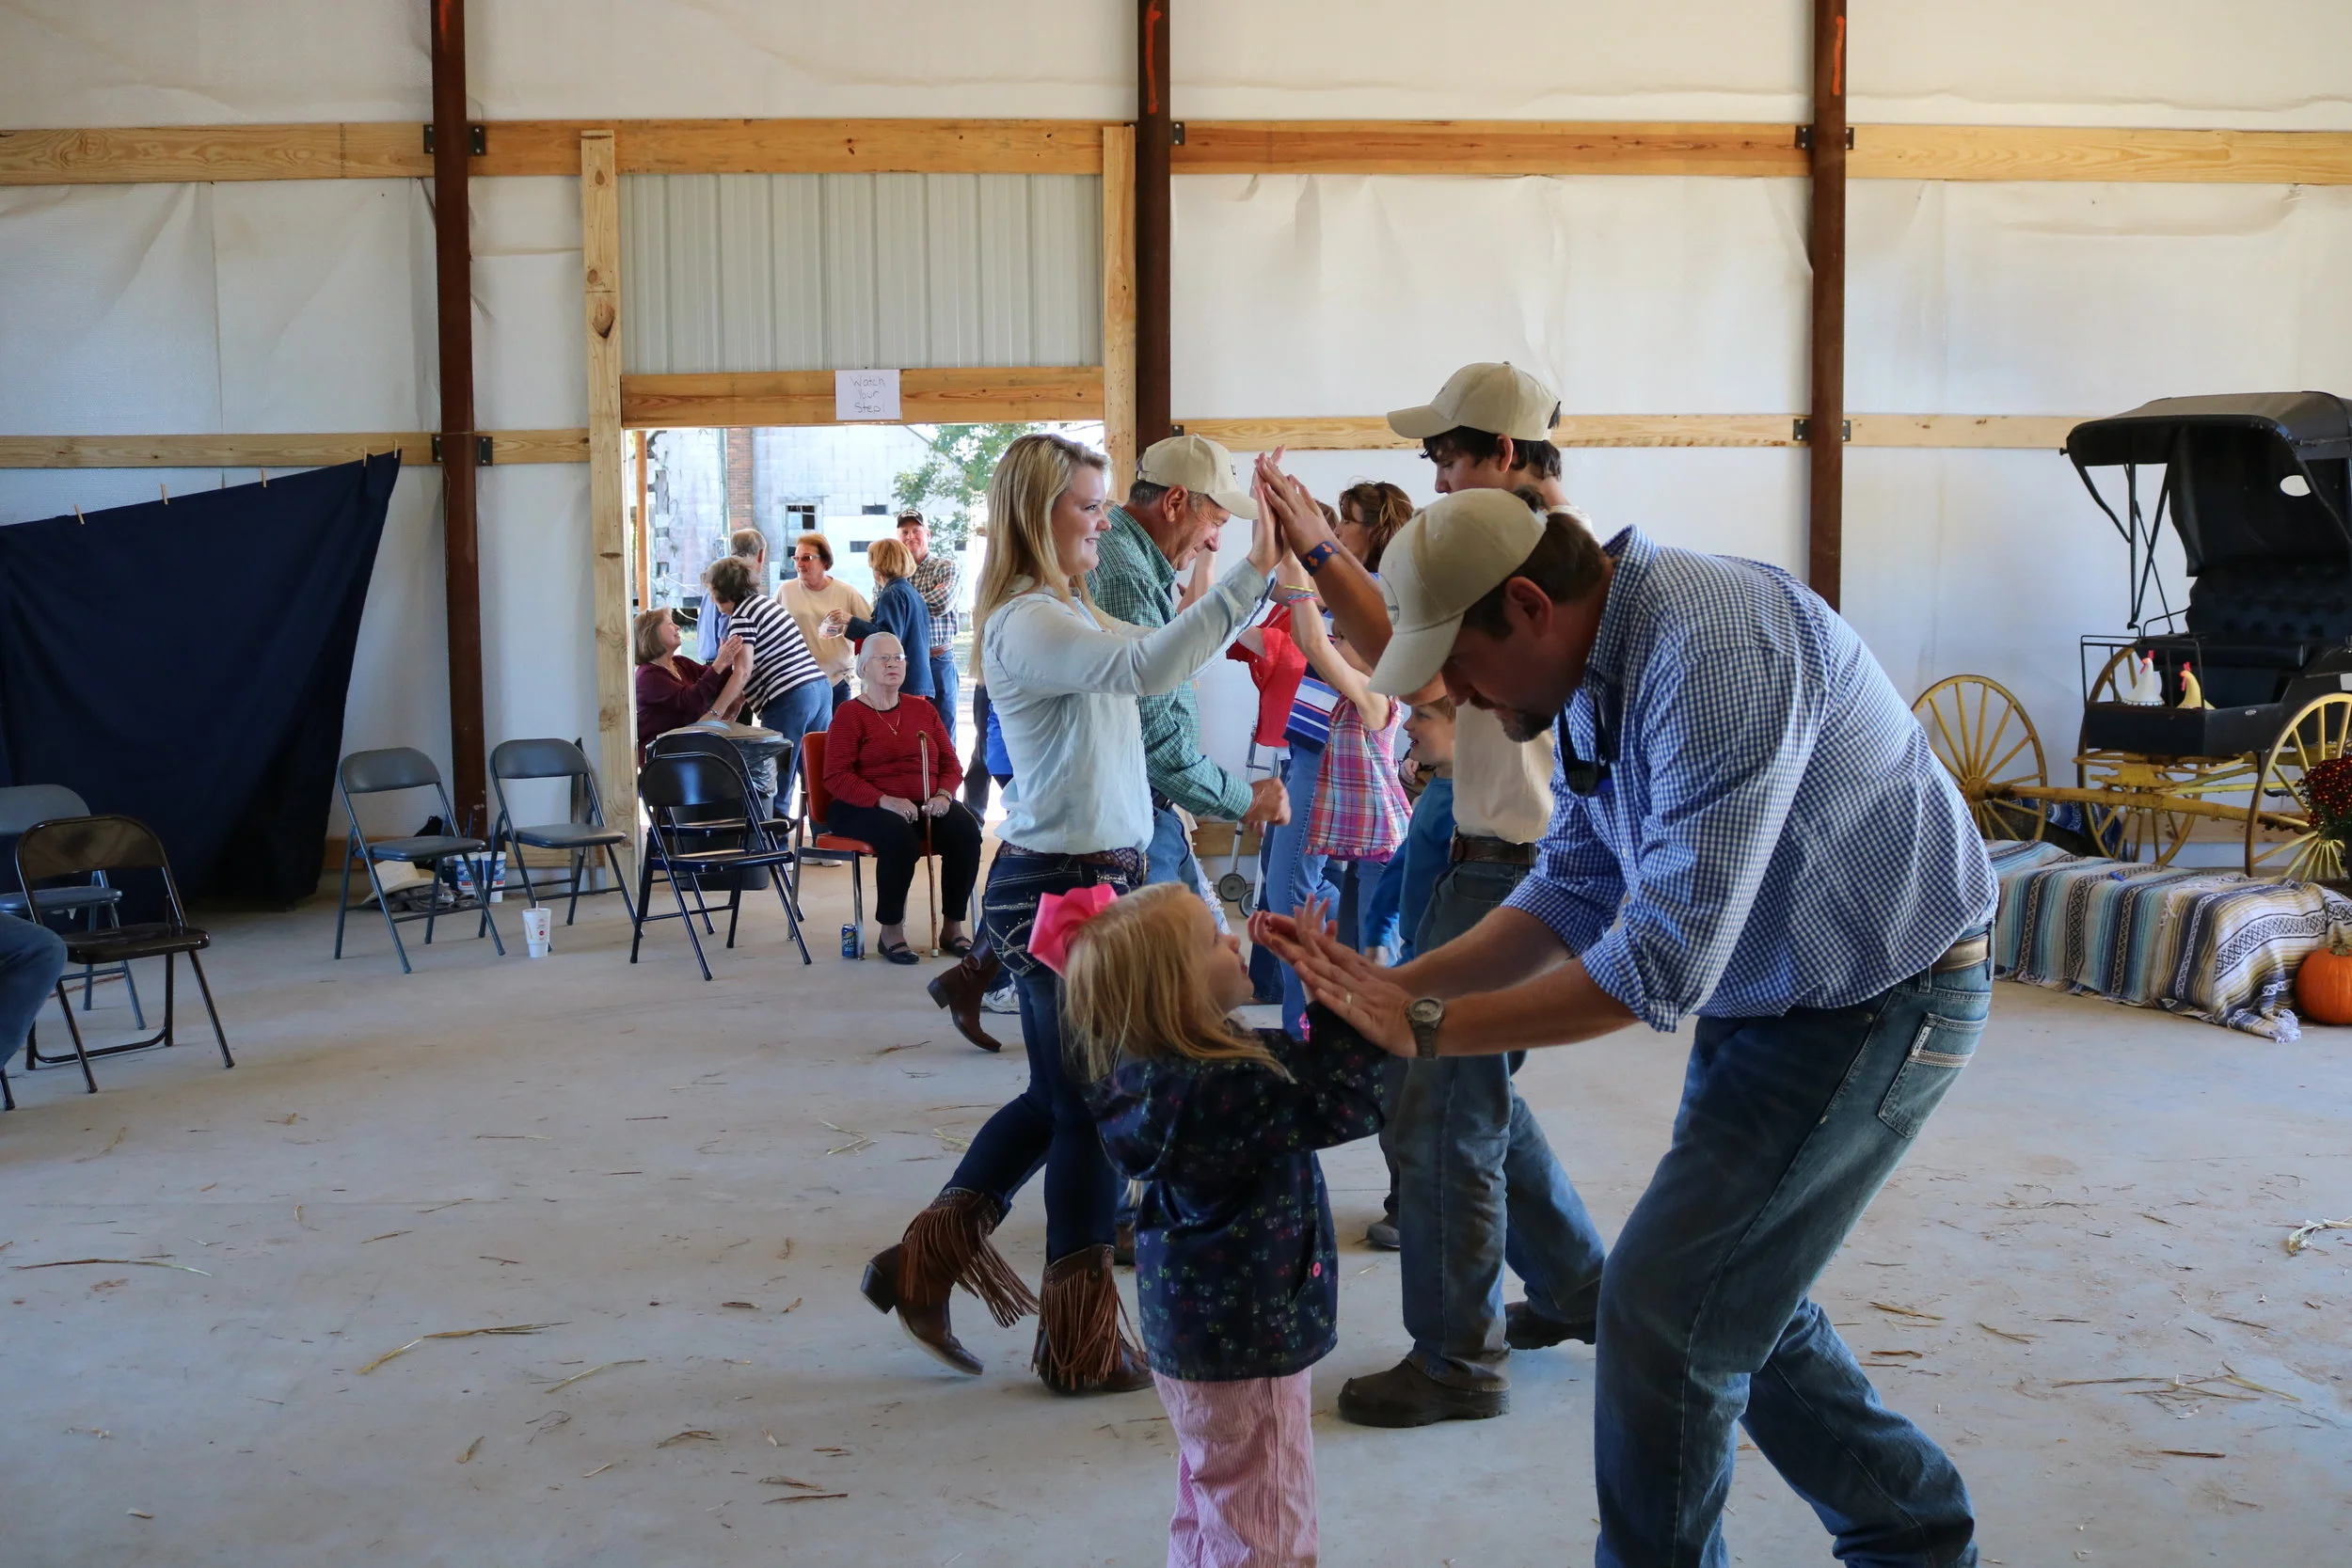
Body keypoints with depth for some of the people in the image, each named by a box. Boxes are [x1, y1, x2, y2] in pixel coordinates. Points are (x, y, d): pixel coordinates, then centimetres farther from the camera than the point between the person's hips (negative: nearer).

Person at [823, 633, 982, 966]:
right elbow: (836, 777, -8)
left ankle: (953, 927, -14)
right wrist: (885, 801, -22)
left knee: (966, 829, -25)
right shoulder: (850, 714, 1)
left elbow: (950, 762, 16)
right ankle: (890, 931, -21)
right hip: (865, 809, -5)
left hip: (926, 805, 5)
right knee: (899, 836, -37)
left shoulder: (923, 709, 17)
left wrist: (944, 794, -8)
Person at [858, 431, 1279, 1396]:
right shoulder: (1027, 622, -17)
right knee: (1093, 1109, 2)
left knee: (1058, 1100, 19)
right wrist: (1250, 574, -33)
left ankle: (923, 1264, 29)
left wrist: (1247, 576, 2)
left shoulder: (1071, 610, 15)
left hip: (1087, 880, 10)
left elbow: (1153, 665, 11)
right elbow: (1144, 670, -34)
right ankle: (1083, 1346, 16)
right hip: (1061, 888, -10)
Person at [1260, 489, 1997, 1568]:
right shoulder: (1593, 672, 1)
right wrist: (1385, 989, -7)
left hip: (1876, 1003, -9)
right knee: (1736, 1299, 18)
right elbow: (1573, 894, 5)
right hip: (1768, 992, 9)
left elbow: (1665, 960, -34)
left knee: (1665, 1306, -7)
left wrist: (1426, 1027, -29)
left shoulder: (1715, 648, -31)